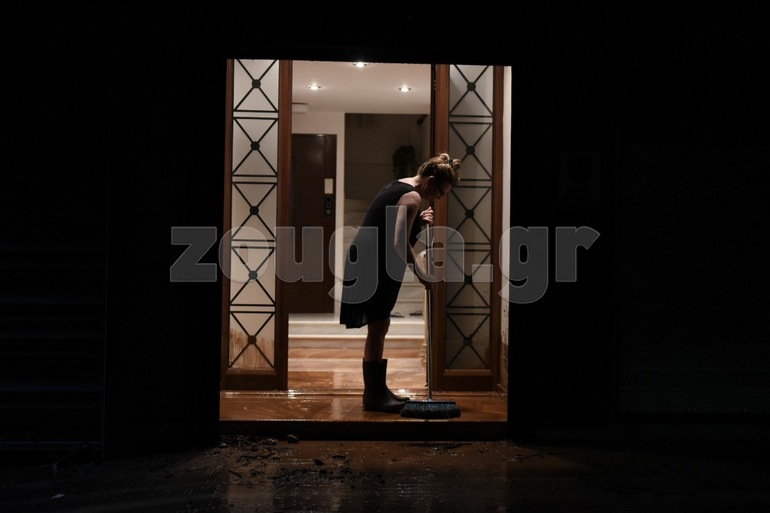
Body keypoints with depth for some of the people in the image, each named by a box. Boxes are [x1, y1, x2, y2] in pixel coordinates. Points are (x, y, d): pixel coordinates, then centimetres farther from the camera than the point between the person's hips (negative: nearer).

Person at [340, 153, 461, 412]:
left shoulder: (397, 186, 16)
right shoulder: (412, 197, -14)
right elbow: (399, 243, -23)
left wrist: (418, 221, 10)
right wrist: (421, 273, -13)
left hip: (367, 262, 10)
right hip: (373, 265, -10)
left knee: (379, 327, 14)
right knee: (378, 327, -4)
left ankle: (377, 391, 21)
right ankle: (374, 396, 3)